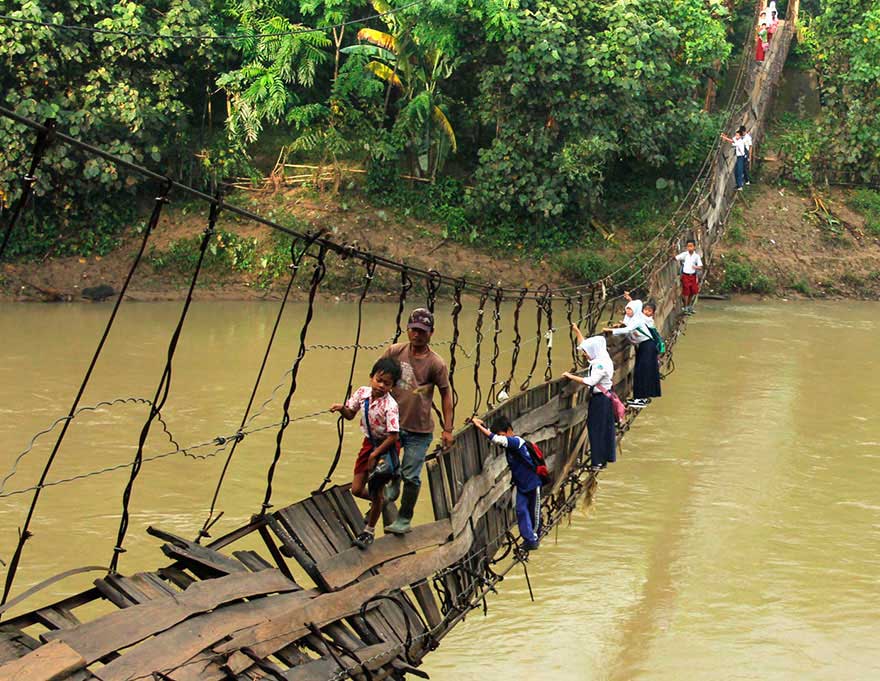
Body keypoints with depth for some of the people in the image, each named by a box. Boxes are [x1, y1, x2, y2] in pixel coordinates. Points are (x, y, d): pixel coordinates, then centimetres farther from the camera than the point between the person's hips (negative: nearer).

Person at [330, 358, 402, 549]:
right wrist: (342, 408, -17)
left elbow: (393, 436, -25)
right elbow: (350, 414, 5)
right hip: (369, 442, 6)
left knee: (376, 491, 3)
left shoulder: (390, 406, -28)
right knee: (357, 489, 5)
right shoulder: (362, 392, -10)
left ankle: (369, 531, 23)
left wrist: (375, 454, -20)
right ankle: (379, 502, 39)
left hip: (386, 446, -6)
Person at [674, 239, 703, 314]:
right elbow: (676, 258, -13)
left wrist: (696, 267, -25)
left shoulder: (697, 256, -1)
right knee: (686, 292, 1)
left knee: (693, 292, 11)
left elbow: (700, 267, -4)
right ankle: (685, 308, 15)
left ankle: (689, 306, 31)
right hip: (685, 276, -3)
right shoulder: (684, 254, -6)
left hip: (693, 276, 3)